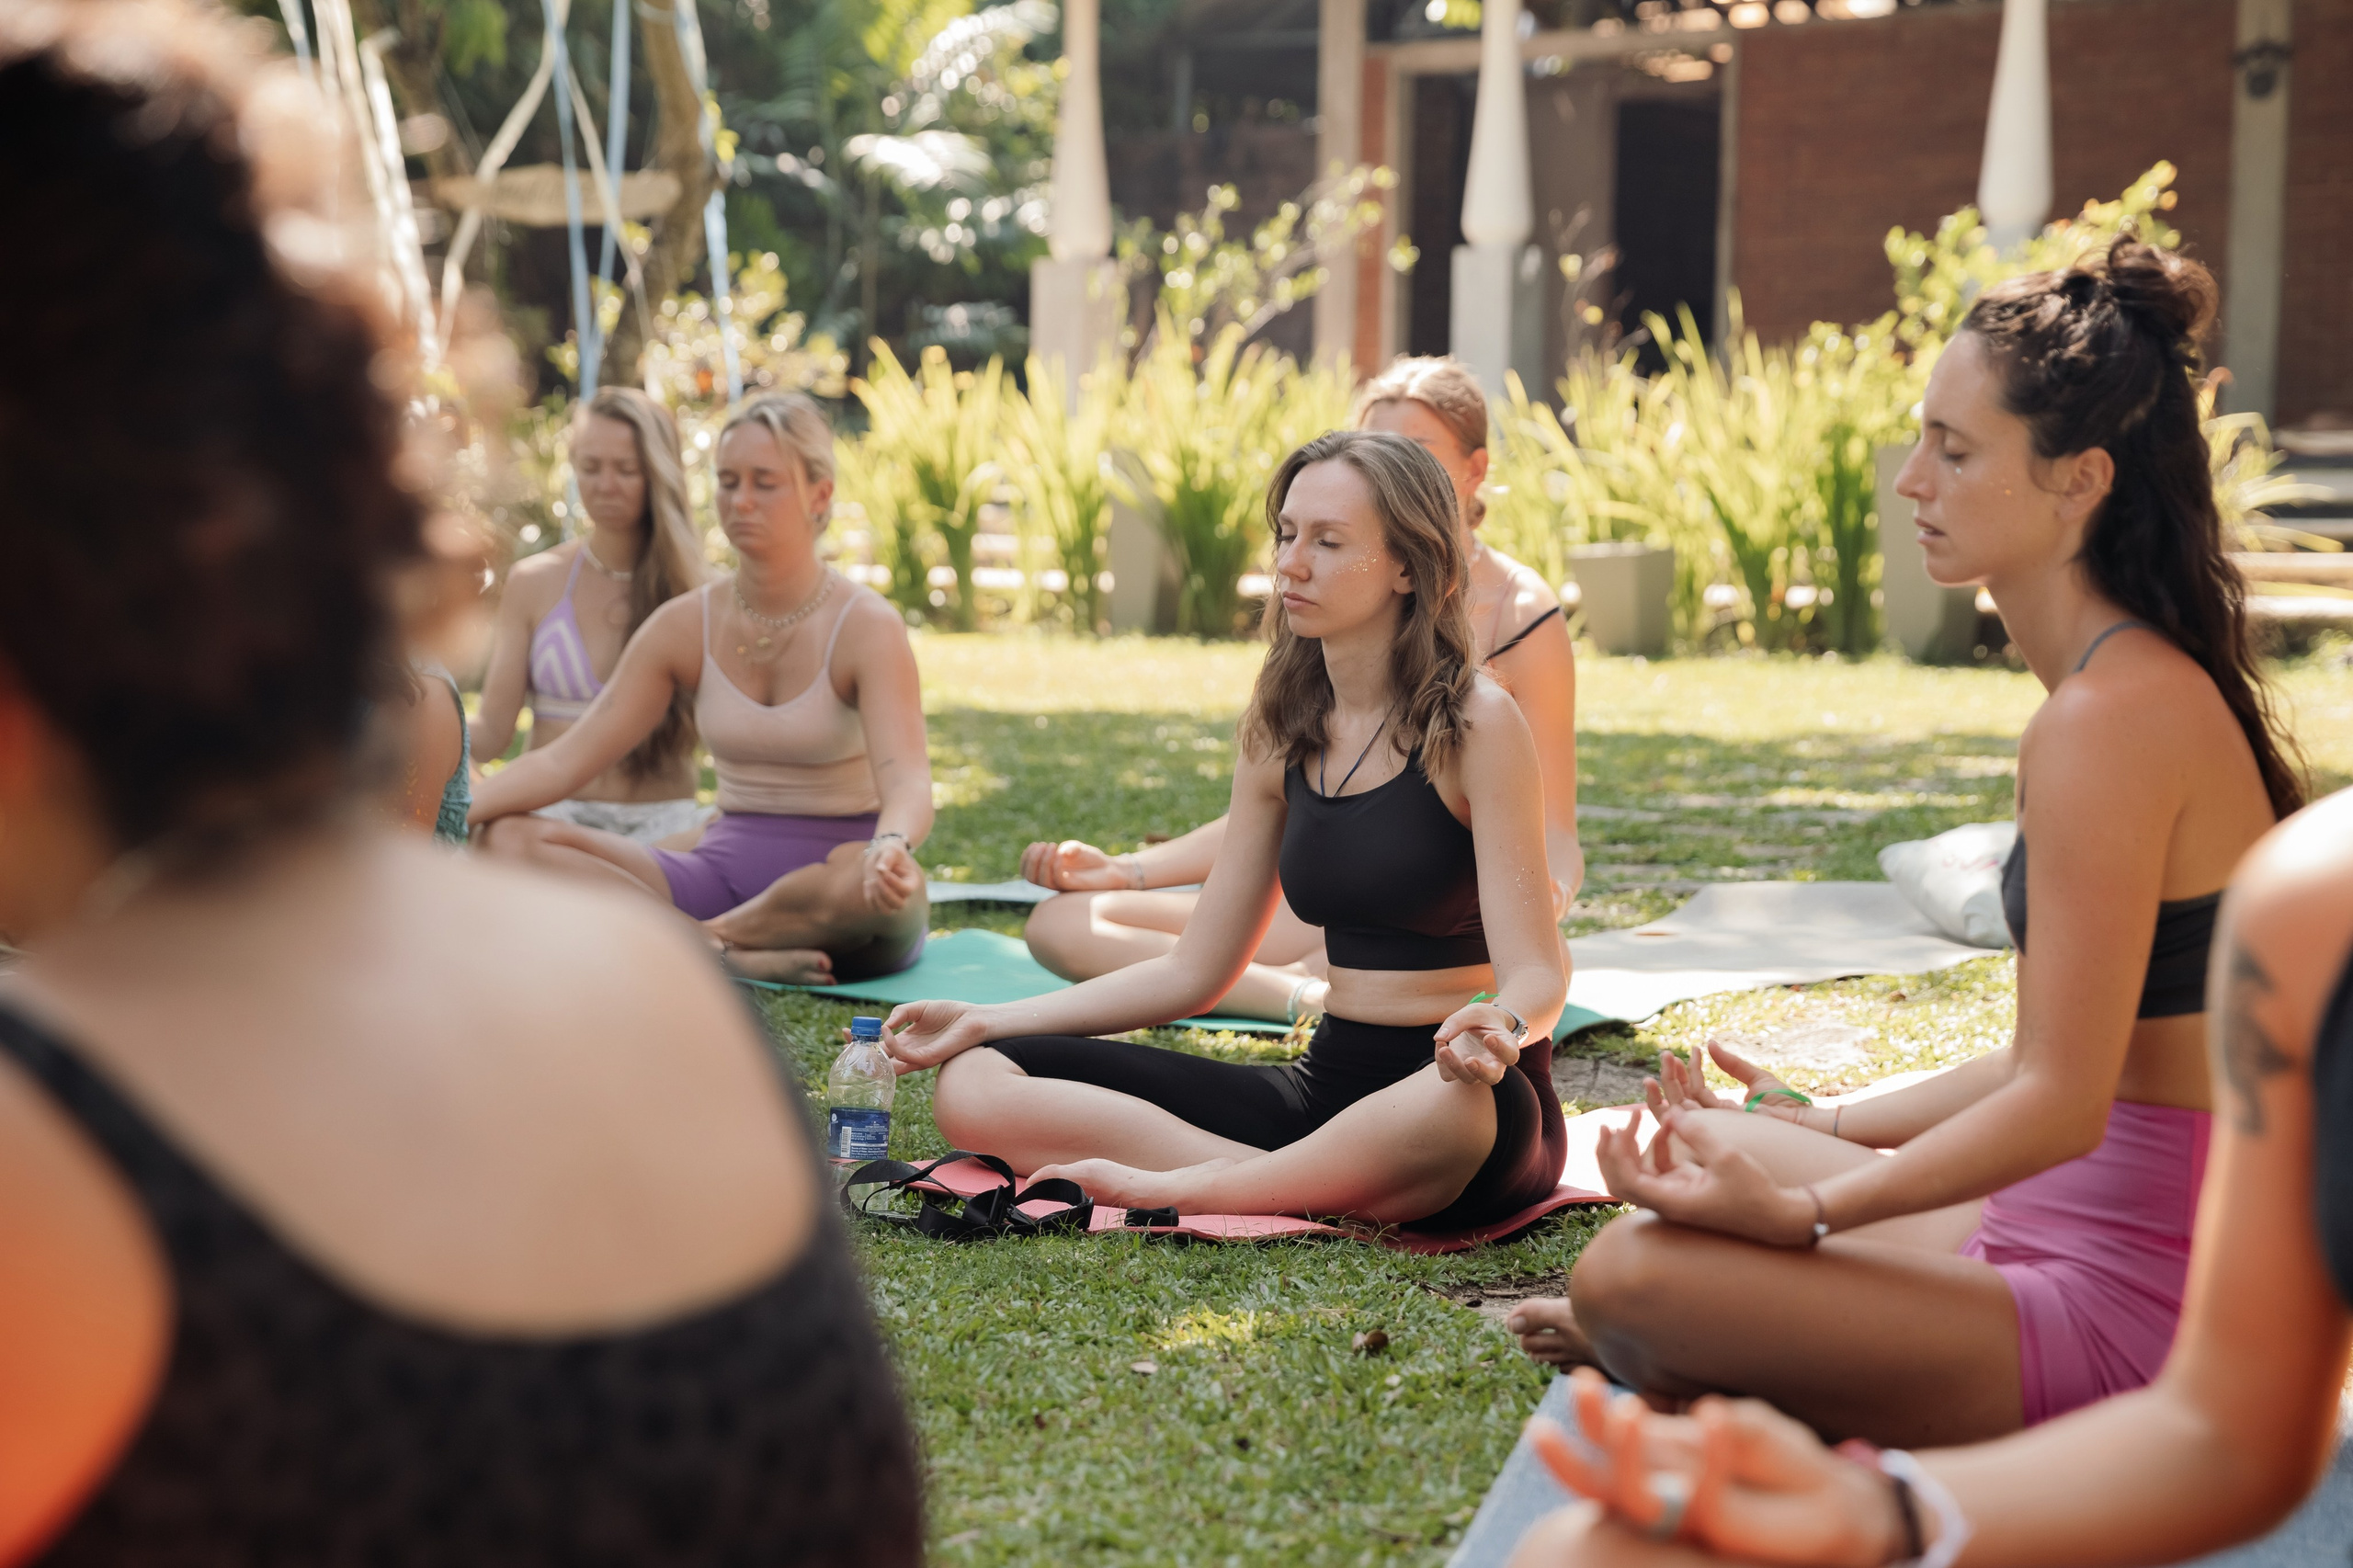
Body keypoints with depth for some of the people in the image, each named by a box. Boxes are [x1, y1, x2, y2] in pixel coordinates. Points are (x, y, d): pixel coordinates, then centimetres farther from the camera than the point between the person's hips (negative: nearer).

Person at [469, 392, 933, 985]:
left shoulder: (865, 626, -9)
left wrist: (891, 848, -48)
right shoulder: (686, 626, 5)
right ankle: (742, 959, -31)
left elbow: (906, 780, -23)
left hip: (831, 883, -4)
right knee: (510, 837, -16)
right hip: (725, 868, 4)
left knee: (879, 885, -42)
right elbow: (567, 759, 2)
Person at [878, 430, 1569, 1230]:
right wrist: (986, 1021, 6)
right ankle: (1327, 1190, -21)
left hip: (1464, 1091, -6)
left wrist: (1496, 1032, -39)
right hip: (1329, 1083, 6)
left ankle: (1175, 1187, -23)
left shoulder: (1475, 724, -9)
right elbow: (1194, 970, 13)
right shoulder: (1282, 732, 9)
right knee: (974, 1084, -10)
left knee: (1456, 1109, -46)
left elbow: (1535, 974, -14)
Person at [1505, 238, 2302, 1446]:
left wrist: (1801, 1205, -21)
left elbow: (2061, 1100, -23)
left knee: (1629, 1275, -21)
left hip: (2132, 1302, -10)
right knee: (1706, 1150, 20)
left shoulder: (2110, 717, -21)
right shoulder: (2153, 683, 11)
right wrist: (1829, 1126, 21)